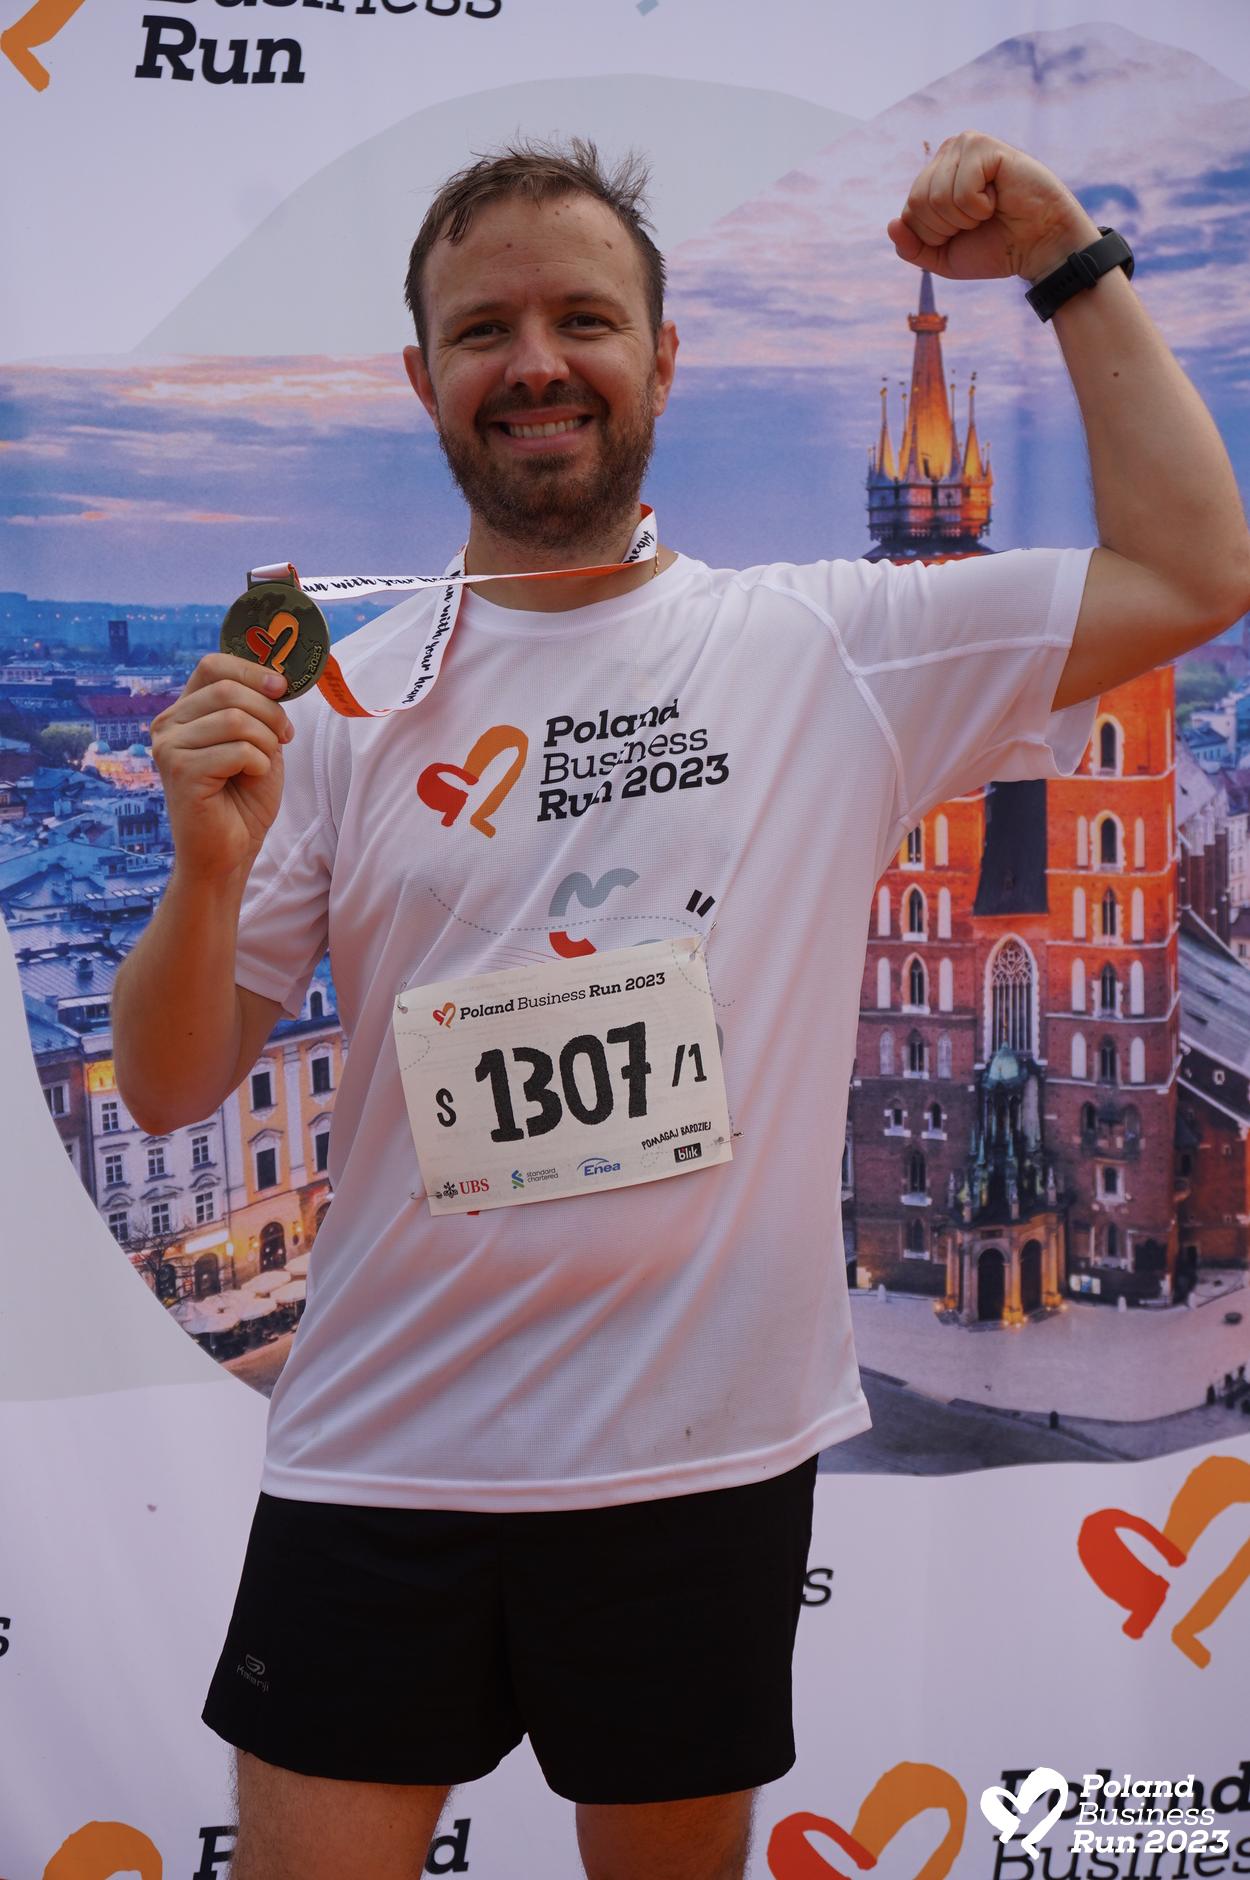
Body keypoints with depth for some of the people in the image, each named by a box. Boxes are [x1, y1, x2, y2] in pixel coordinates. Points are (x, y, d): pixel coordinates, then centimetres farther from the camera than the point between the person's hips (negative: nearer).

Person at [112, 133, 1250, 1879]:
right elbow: (170, 1092, 1)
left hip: (706, 1453, 0)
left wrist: (1068, 263, -2)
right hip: (380, 1456, 1)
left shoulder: (833, 650, 0)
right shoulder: (339, 694, 0)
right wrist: (211, 871, -19)